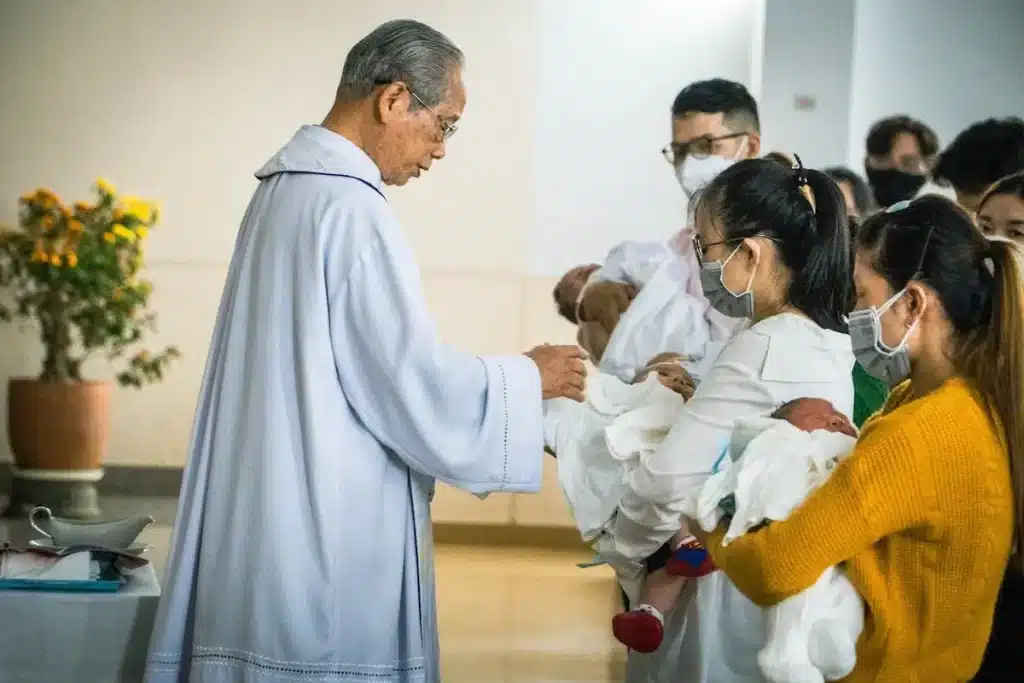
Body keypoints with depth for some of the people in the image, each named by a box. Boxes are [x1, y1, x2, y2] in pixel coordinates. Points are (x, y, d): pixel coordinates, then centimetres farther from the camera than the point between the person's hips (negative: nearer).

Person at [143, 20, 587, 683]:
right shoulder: (349, 207, -17)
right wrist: (529, 378, -1)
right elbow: (414, 383, -17)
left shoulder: (286, 190, 13)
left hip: (273, 524, 10)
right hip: (328, 541, -9)